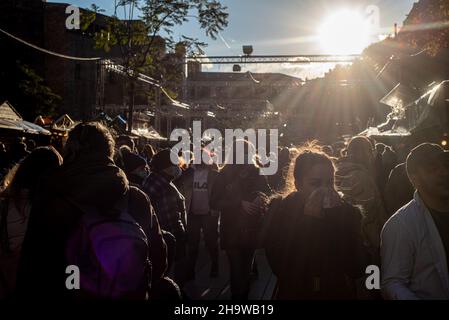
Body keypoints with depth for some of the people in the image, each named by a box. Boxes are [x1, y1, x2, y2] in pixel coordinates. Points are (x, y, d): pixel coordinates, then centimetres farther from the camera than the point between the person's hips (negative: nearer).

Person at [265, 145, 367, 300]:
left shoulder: (347, 212, -9)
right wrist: (308, 220, -23)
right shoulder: (279, 209, -12)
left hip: (340, 293, 1)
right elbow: (279, 267, -21)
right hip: (292, 294, -1)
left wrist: (335, 220, -23)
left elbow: (358, 269, -17)